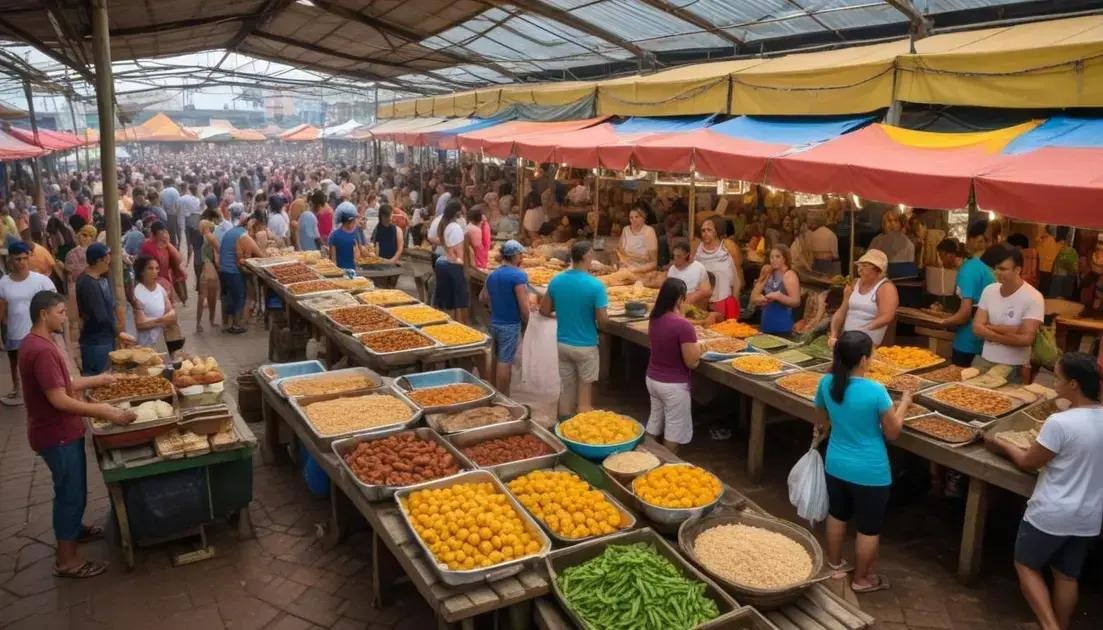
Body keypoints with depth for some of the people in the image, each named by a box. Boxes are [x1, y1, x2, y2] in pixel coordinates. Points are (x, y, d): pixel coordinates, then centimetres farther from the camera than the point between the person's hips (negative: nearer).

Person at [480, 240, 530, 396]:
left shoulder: (492, 275, 6)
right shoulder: (519, 275, -17)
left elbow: (482, 298, 17)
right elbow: (524, 305, -19)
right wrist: (526, 324, -6)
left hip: (494, 323, 7)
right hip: (510, 325, -7)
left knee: (498, 359, 18)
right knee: (505, 362, -1)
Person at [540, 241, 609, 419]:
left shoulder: (556, 281, -3)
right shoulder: (595, 285, -19)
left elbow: (544, 311, 4)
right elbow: (602, 319, -18)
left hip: (562, 344, 5)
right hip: (585, 346, -5)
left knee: (565, 388, 16)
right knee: (584, 391, 9)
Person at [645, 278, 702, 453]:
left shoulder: (654, 319, -2)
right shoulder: (683, 325, -24)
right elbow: (692, 363, -20)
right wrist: (696, 347, -2)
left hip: (652, 379, 7)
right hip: (673, 385, -7)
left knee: (654, 422, 22)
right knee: (674, 428, 9)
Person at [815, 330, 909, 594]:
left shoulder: (827, 383, -10)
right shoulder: (876, 391, -25)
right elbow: (893, 432, -11)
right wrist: (904, 403, 2)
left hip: (836, 464, 5)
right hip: (870, 472, -5)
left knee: (837, 515, 25)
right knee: (869, 528, 15)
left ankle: (834, 563, 43)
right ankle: (862, 579, 30)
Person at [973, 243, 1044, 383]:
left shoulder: (1033, 298, -13)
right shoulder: (989, 290, 2)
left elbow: (1026, 338, -21)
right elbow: (977, 327, -3)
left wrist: (990, 328, -12)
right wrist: (1010, 332, -16)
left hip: (1014, 368, -4)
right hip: (984, 362, 4)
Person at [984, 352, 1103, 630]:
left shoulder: (1060, 423, -25)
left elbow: (1028, 463, -11)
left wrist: (1003, 444, 6)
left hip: (1052, 515, -6)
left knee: (1026, 566, 14)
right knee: (1067, 575, 20)